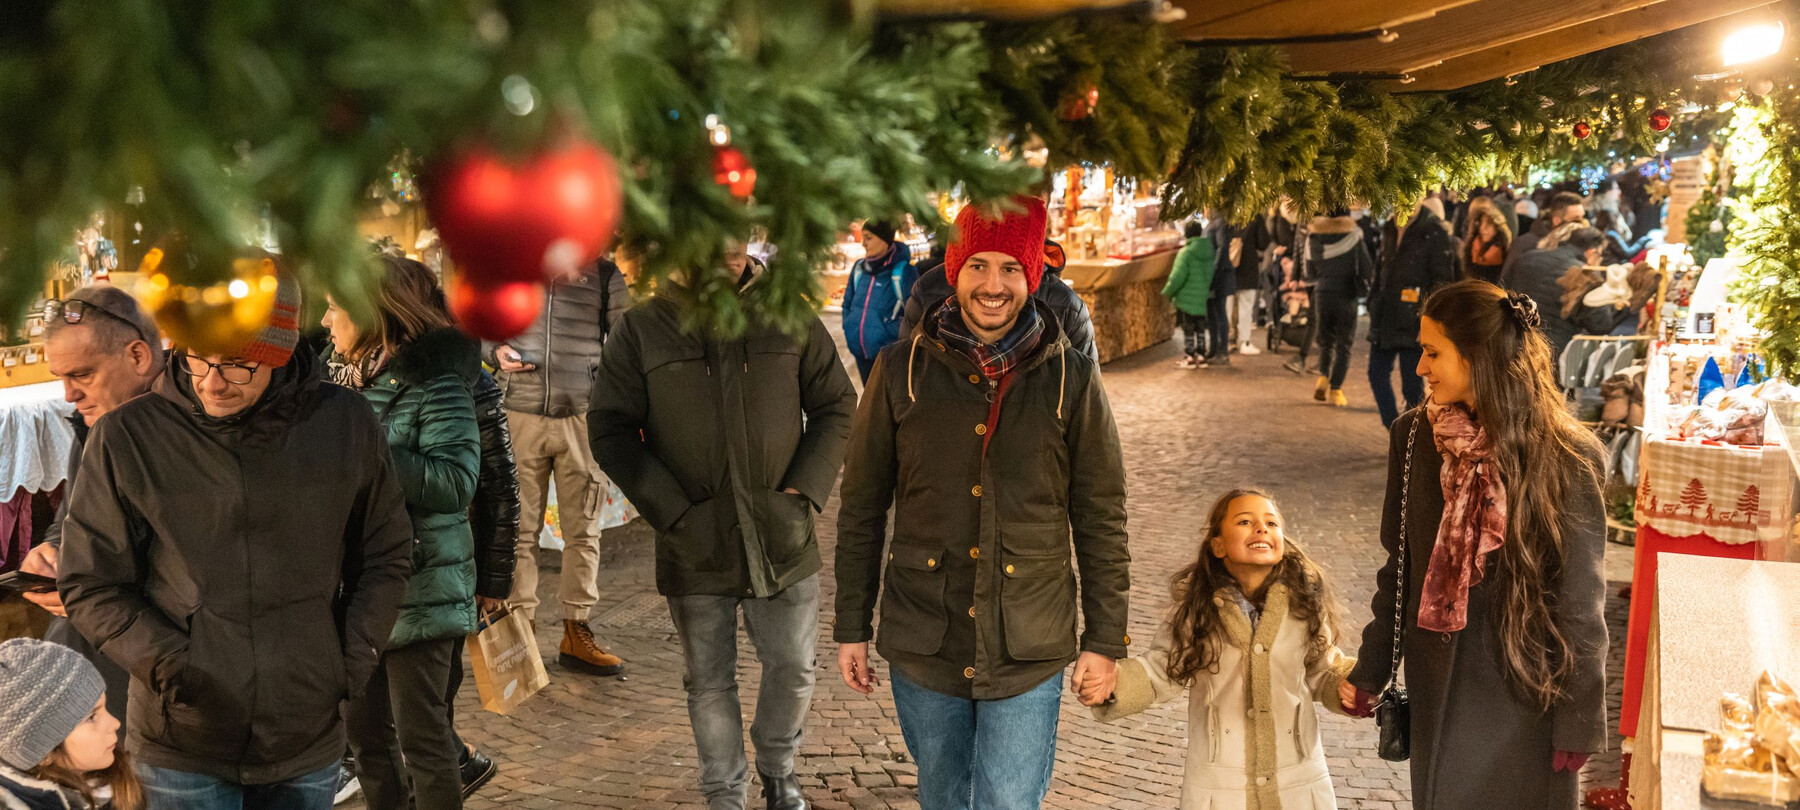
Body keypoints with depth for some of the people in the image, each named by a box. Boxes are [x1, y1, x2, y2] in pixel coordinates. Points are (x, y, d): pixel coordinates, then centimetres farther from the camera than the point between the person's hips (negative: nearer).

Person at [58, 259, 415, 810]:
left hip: (309, 740, 2)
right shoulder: (126, 438, -8)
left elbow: (385, 557, 9)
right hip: (182, 745, -2)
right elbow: (92, 586, -2)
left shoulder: (346, 425, -3)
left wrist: (354, 661, 0)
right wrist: (169, 667, -12)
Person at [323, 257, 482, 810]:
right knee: (365, 732, 15)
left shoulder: (434, 383, -13)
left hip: (416, 591, -7)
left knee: (420, 734, 0)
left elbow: (456, 481, -23)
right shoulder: (339, 376, 9)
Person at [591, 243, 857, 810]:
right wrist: (675, 515, -13)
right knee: (709, 683, 11)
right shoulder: (642, 327, -5)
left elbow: (836, 407, 5)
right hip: (696, 548, -1)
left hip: (782, 541, 1)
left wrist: (802, 493, -7)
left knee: (793, 668, 13)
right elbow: (610, 431, -5)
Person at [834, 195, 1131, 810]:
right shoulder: (903, 370, -4)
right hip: (922, 644, 2)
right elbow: (861, 508, 4)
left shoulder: (1071, 380, -5)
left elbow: (1101, 518, 0)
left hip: (1028, 655, -1)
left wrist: (1105, 640, 0)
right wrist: (851, 627, 4)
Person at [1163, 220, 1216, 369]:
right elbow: (1212, 273, 7)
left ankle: (1189, 358, 5)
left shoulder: (1186, 252, -17)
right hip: (1203, 298, 6)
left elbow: (1178, 277, -18)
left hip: (1187, 298, -6)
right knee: (1200, 327, 14)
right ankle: (1201, 355, 18)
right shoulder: (1209, 251, 1)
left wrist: (1168, 292, -5)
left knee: (1188, 329, 3)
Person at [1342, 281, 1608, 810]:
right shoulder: (1414, 438, -2)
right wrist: (1370, 671, 9)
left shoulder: (1565, 457, -14)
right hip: (1440, 689, 4)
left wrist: (1579, 721, -9)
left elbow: (1581, 600, -11)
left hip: (1527, 690, -4)